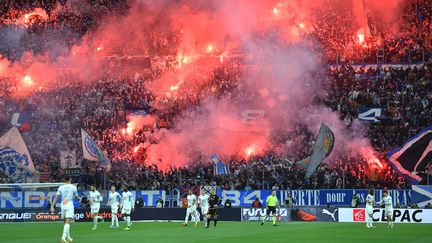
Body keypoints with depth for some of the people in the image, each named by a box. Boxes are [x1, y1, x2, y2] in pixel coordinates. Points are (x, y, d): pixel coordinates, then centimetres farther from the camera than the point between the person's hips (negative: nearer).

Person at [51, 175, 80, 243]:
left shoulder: (60, 187, 8)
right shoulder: (73, 187, 0)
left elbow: (56, 197, 0)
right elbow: (77, 198, 9)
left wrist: (52, 206, -2)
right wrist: (79, 199, 32)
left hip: (62, 205, 4)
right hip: (69, 204, -4)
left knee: (66, 222, 17)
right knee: (67, 223, -12)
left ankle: (68, 237, 25)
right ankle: (64, 237, -27)